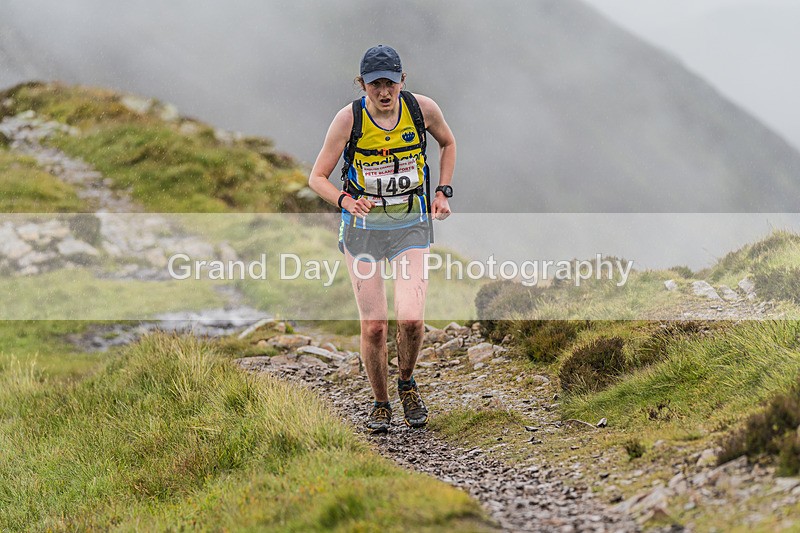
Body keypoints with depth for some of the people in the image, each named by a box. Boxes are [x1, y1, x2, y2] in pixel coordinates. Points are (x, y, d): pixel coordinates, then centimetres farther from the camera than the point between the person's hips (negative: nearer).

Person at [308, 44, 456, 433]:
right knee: (373, 327, -2)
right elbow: (317, 178, -9)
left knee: (411, 318, -16)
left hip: (411, 226, 1)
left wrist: (443, 191, 2)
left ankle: (407, 383, 14)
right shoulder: (349, 118, -14)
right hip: (362, 228, 0)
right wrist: (347, 201, -28)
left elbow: (448, 142, 13)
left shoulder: (422, 109, -9)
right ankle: (380, 404, 21)